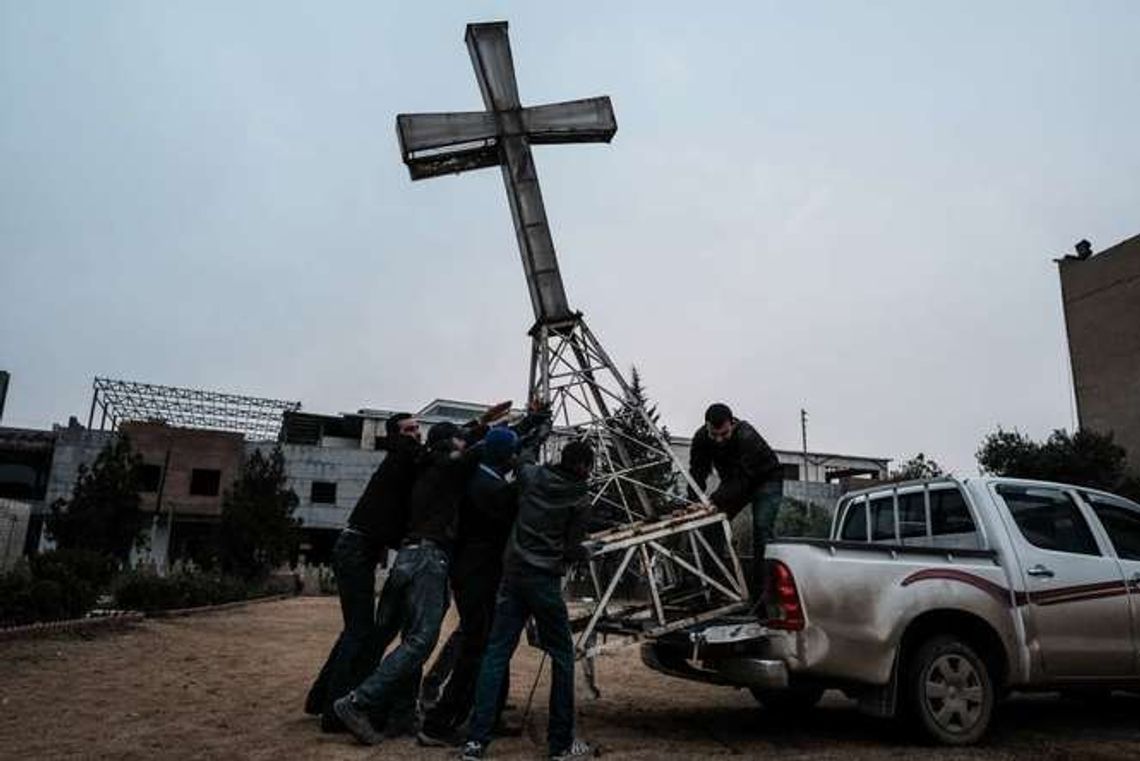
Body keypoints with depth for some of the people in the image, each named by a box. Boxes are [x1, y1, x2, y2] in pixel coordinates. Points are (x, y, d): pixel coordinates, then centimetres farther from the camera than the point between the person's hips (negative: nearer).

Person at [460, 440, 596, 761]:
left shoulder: (531, 476, 5)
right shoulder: (579, 499, -5)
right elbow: (572, 550, -4)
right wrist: (587, 552, 16)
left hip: (512, 573, 5)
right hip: (545, 579, -4)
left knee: (496, 653, 5)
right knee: (562, 656, 9)